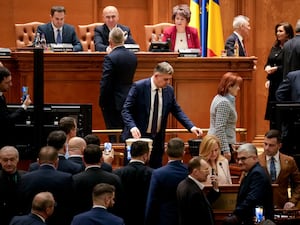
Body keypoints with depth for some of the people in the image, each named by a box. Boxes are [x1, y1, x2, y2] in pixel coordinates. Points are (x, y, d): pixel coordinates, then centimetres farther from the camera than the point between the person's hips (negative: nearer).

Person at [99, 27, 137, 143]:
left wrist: (102, 102, -9)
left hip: (114, 103, -6)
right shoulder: (133, 56, 4)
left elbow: (105, 83, -17)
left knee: (114, 137, -2)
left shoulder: (110, 58, -17)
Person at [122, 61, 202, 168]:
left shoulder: (169, 90, 2)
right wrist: (132, 127, -30)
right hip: (138, 136, -5)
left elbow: (177, 111, 9)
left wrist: (191, 127, -5)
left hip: (157, 139, 5)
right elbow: (126, 110, -13)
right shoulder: (138, 87, -12)